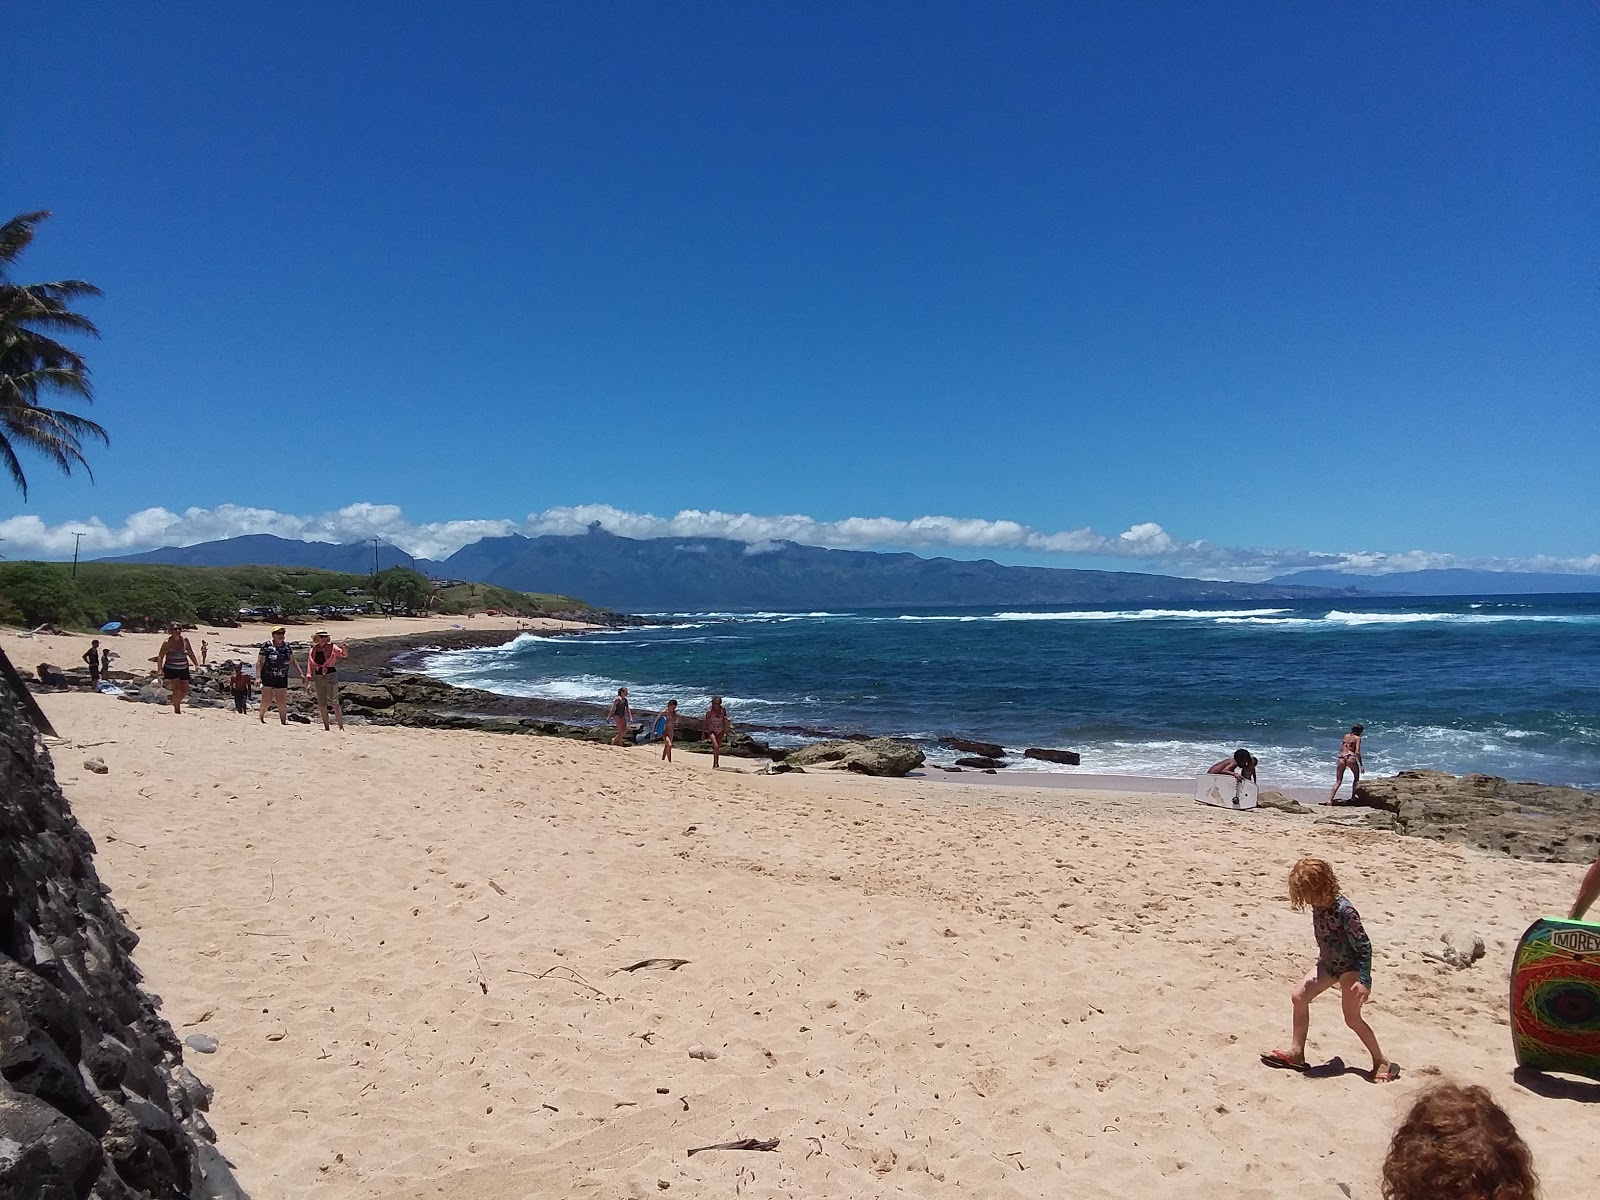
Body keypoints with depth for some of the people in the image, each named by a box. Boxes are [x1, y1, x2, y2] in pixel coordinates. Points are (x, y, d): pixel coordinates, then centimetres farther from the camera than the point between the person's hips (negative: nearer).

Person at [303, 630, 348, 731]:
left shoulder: (332, 648, -3)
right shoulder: (312, 651, 7)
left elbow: (342, 654, -19)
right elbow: (310, 666, 12)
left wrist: (344, 650, -44)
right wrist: (309, 681, 7)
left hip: (331, 676, -4)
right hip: (318, 678, 4)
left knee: (334, 702, -11)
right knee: (321, 705, 9)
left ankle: (341, 726, -9)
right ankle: (326, 727, 19)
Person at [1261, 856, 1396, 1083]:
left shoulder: (1344, 910, -29)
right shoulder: (1318, 905, -7)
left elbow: (1364, 945, -24)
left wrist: (1364, 981, -26)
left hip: (1351, 966, -8)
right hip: (1328, 963, 8)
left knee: (1352, 1018, -8)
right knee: (1299, 997, 0)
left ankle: (1382, 1061, 12)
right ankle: (1297, 1052, 10)